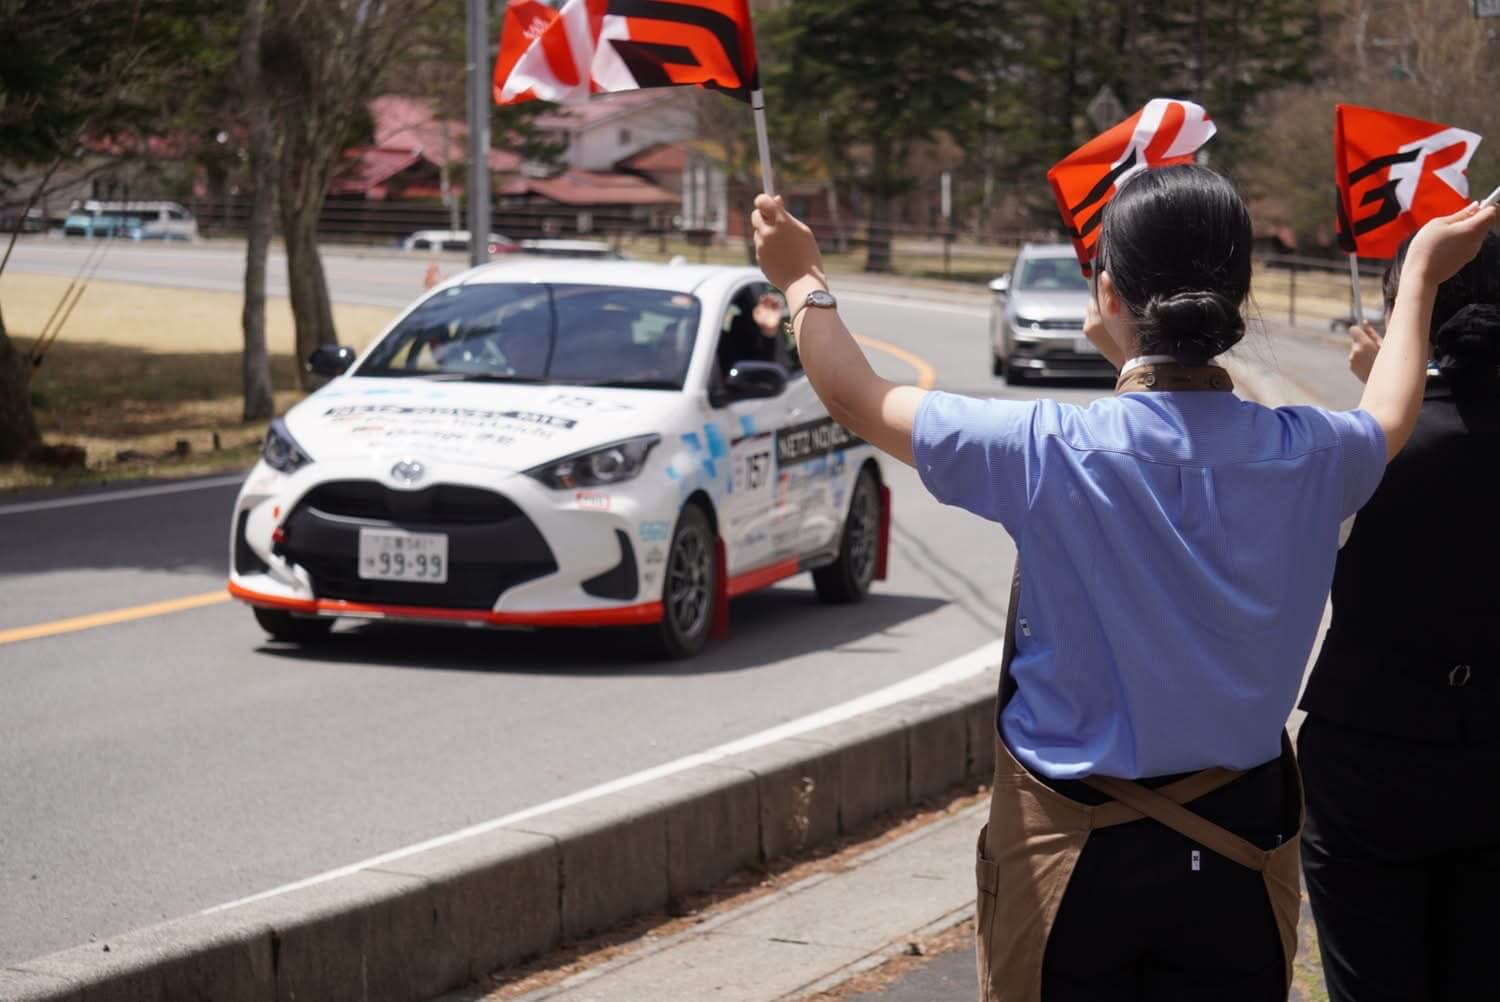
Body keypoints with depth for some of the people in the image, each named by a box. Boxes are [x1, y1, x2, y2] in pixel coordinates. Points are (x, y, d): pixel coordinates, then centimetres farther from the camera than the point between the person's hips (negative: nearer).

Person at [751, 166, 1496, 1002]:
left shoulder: (1055, 455, -19)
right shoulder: (1306, 456, -9)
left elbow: (856, 398, -5)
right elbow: (1389, 422, 18)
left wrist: (803, 282, 14)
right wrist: (1423, 273, 34)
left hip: (1074, 852, -2)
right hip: (1241, 850, 3)